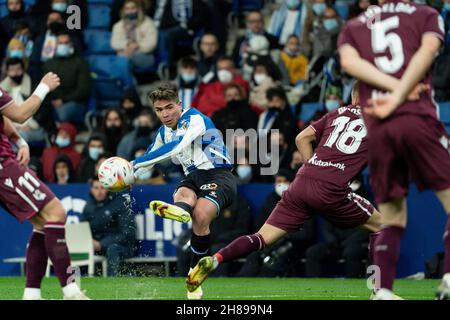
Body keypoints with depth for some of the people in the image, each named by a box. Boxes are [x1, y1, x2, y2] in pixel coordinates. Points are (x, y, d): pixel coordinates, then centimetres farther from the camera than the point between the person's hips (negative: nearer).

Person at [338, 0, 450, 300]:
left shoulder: (353, 27, 22)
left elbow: (349, 61, 2)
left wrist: (397, 86, -5)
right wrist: (398, 97, -11)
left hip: (376, 129, 3)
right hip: (418, 118, -3)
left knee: (392, 219, 12)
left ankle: (383, 291, -1)